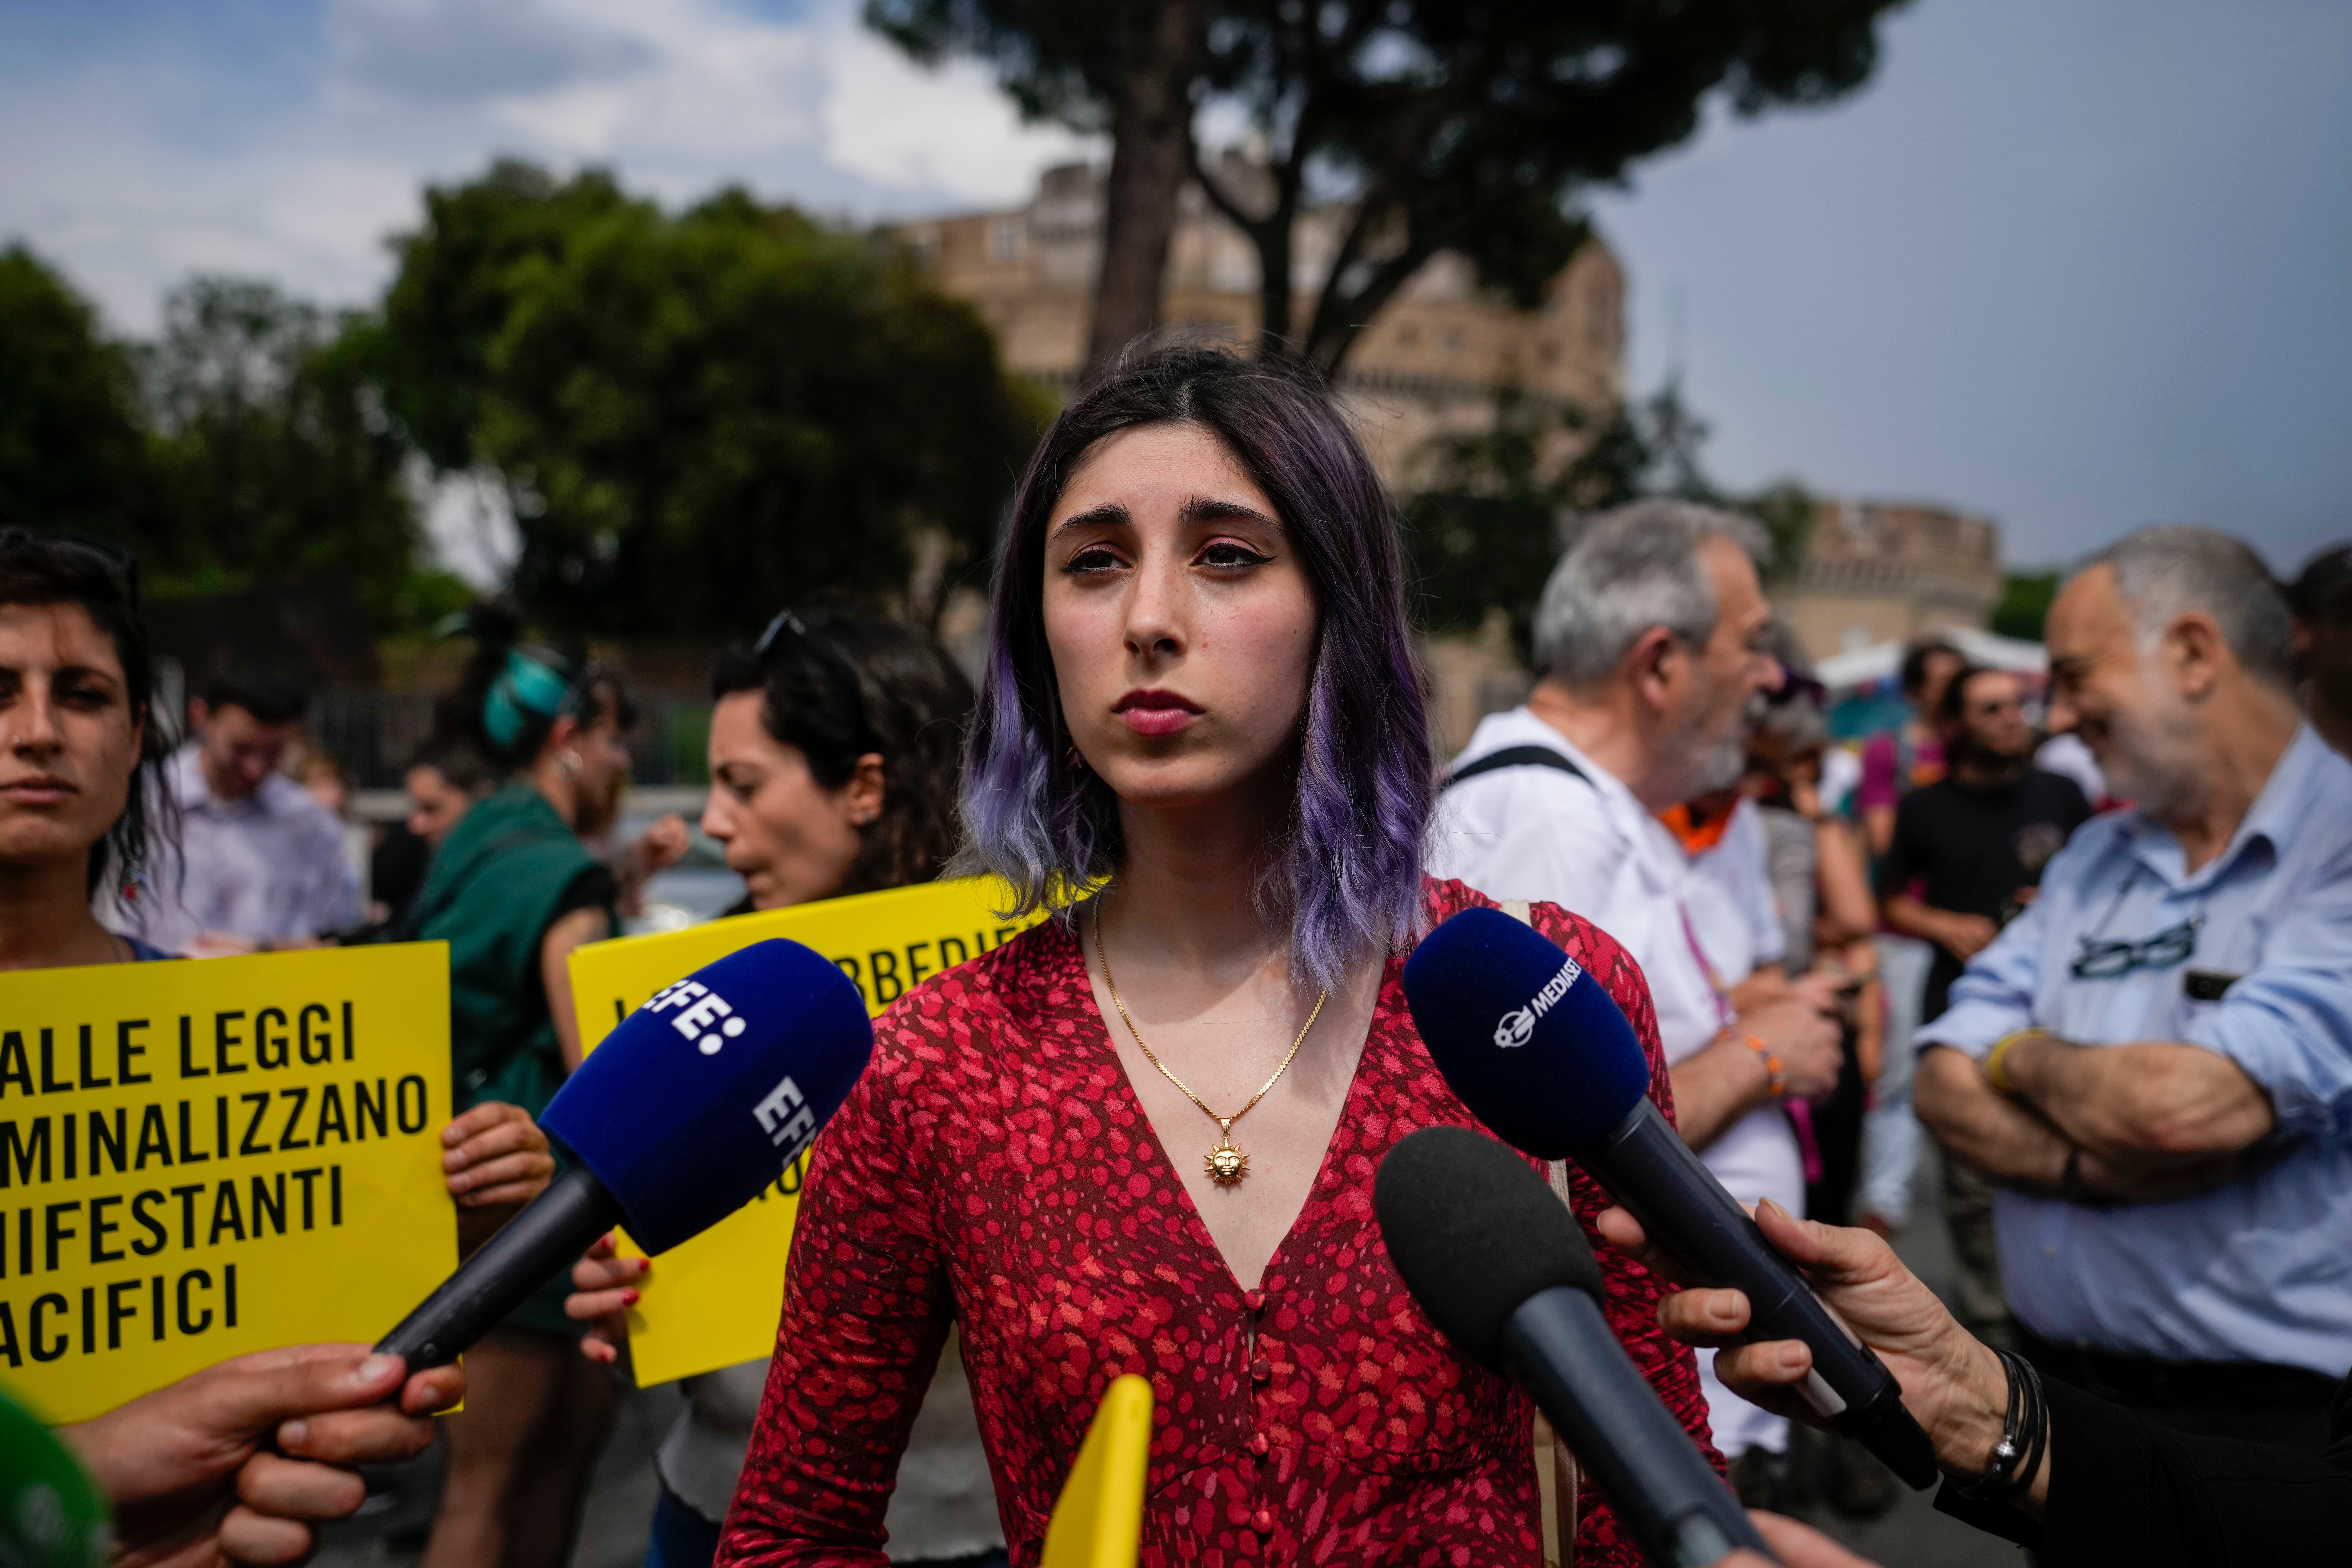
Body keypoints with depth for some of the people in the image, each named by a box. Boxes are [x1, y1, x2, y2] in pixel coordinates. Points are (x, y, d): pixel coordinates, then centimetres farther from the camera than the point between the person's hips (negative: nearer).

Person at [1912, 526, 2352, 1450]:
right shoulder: (2091, 861, 9)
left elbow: (2184, 1106, -26)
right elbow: (1946, 1088, 2)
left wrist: (2023, 1056, -6)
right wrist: (2098, 1169, -17)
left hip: (2270, 1412, -6)